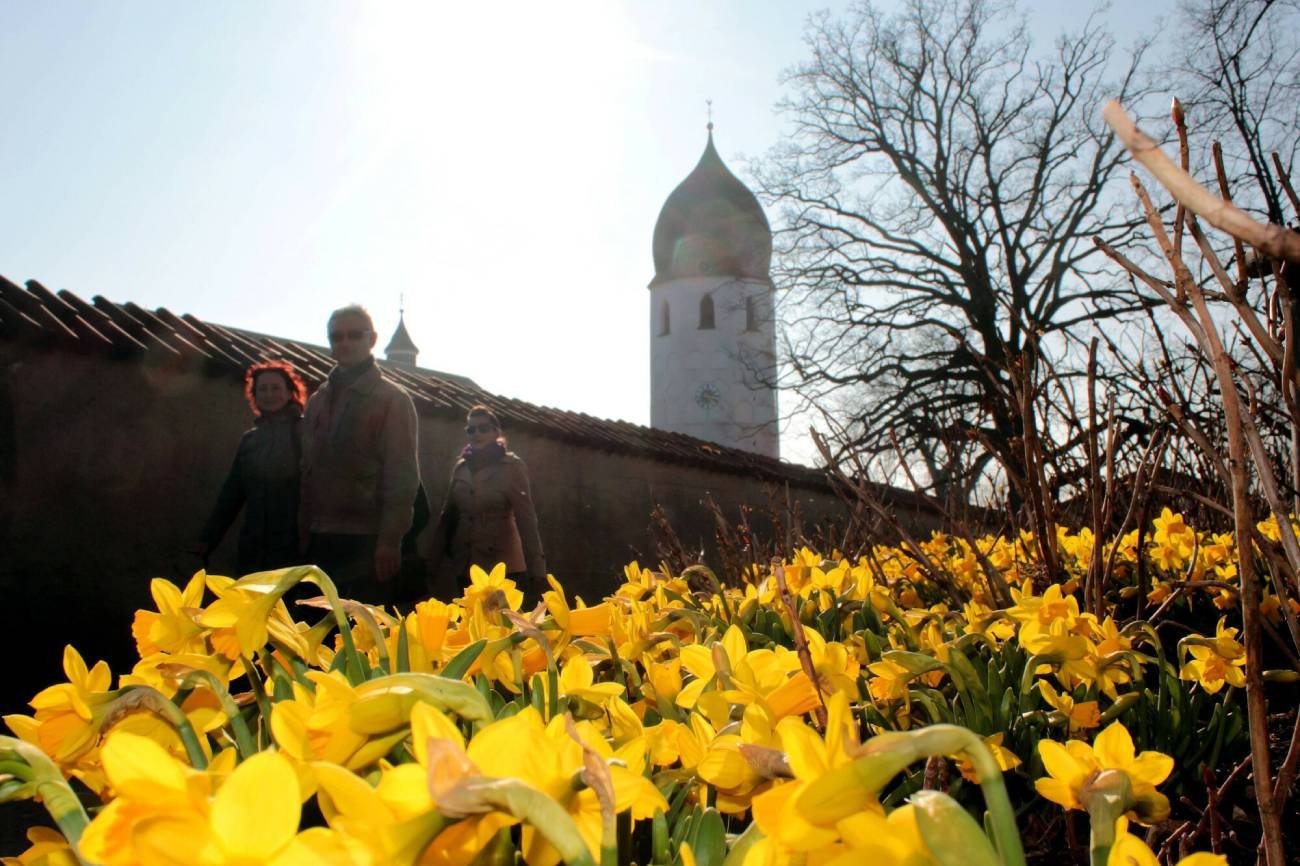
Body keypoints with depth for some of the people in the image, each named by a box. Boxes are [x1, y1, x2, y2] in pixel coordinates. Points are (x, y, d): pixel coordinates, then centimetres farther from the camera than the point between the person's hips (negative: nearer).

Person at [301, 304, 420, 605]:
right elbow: (308, 470, 14)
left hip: (367, 542, -6)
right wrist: (306, 529, 6)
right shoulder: (317, 401, 16)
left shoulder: (392, 400, -2)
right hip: (320, 541, 6)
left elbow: (402, 477, -10)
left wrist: (390, 540, -16)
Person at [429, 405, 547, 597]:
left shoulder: (512, 466, -5)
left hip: (501, 565, -4)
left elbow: (526, 518, -11)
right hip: (465, 565, 4)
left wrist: (536, 569, -19)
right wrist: (435, 561, 7)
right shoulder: (460, 467, 8)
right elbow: (448, 514, 12)